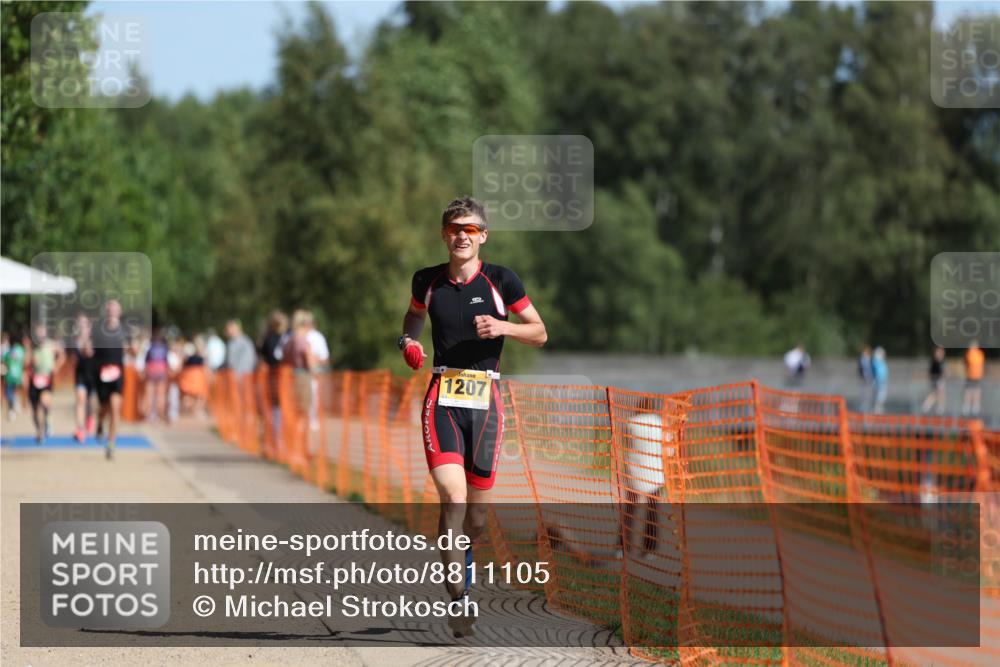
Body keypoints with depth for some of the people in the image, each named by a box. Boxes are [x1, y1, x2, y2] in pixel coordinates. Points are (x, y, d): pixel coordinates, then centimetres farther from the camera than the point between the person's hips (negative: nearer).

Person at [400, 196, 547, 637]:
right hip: (442, 398, 0)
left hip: (485, 399, 0)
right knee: (453, 496, -19)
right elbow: (414, 315, 27)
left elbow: (540, 334, 5)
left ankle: (462, 557, 40)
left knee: (477, 510, 7)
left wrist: (503, 327, -14)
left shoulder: (501, 281, -1)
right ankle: (458, 598, -15)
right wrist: (409, 341, 5)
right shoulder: (427, 281, 5)